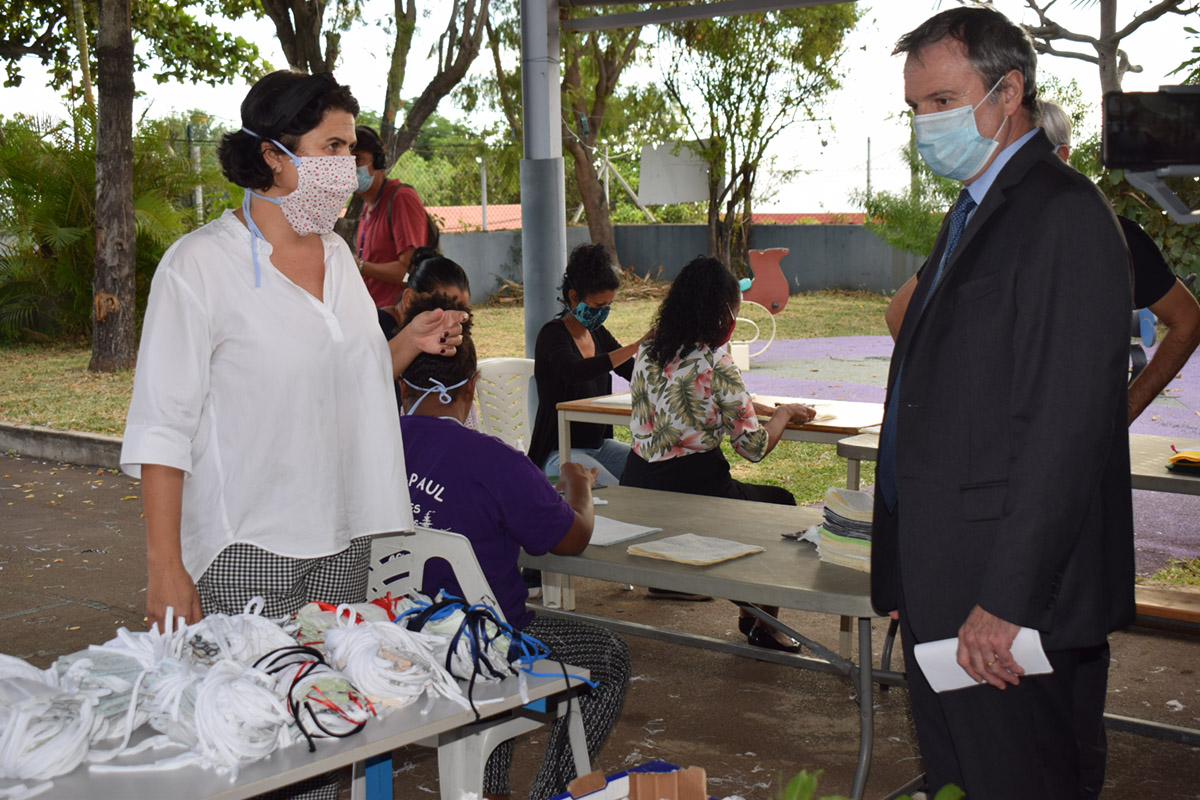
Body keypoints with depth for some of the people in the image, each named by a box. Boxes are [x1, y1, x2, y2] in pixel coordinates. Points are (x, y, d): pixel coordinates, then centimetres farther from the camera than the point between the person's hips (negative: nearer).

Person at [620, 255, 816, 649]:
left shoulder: (647, 351, 5)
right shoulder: (715, 364, -16)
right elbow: (754, 446, -13)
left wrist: (751, 407, 26)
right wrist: (784, 414, 6)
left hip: (636, 487, 8)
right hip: (690, 491, -7)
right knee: (781, 503, 19)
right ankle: (764, 621, 27)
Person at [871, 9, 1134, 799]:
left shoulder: (1065, 215, -13)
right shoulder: (973, 212, 18)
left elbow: (1068, 428, -20)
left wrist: (1007, 600, -21)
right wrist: (908, 580, 15)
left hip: (1016, 606, -9)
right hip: (944, 592, 9)